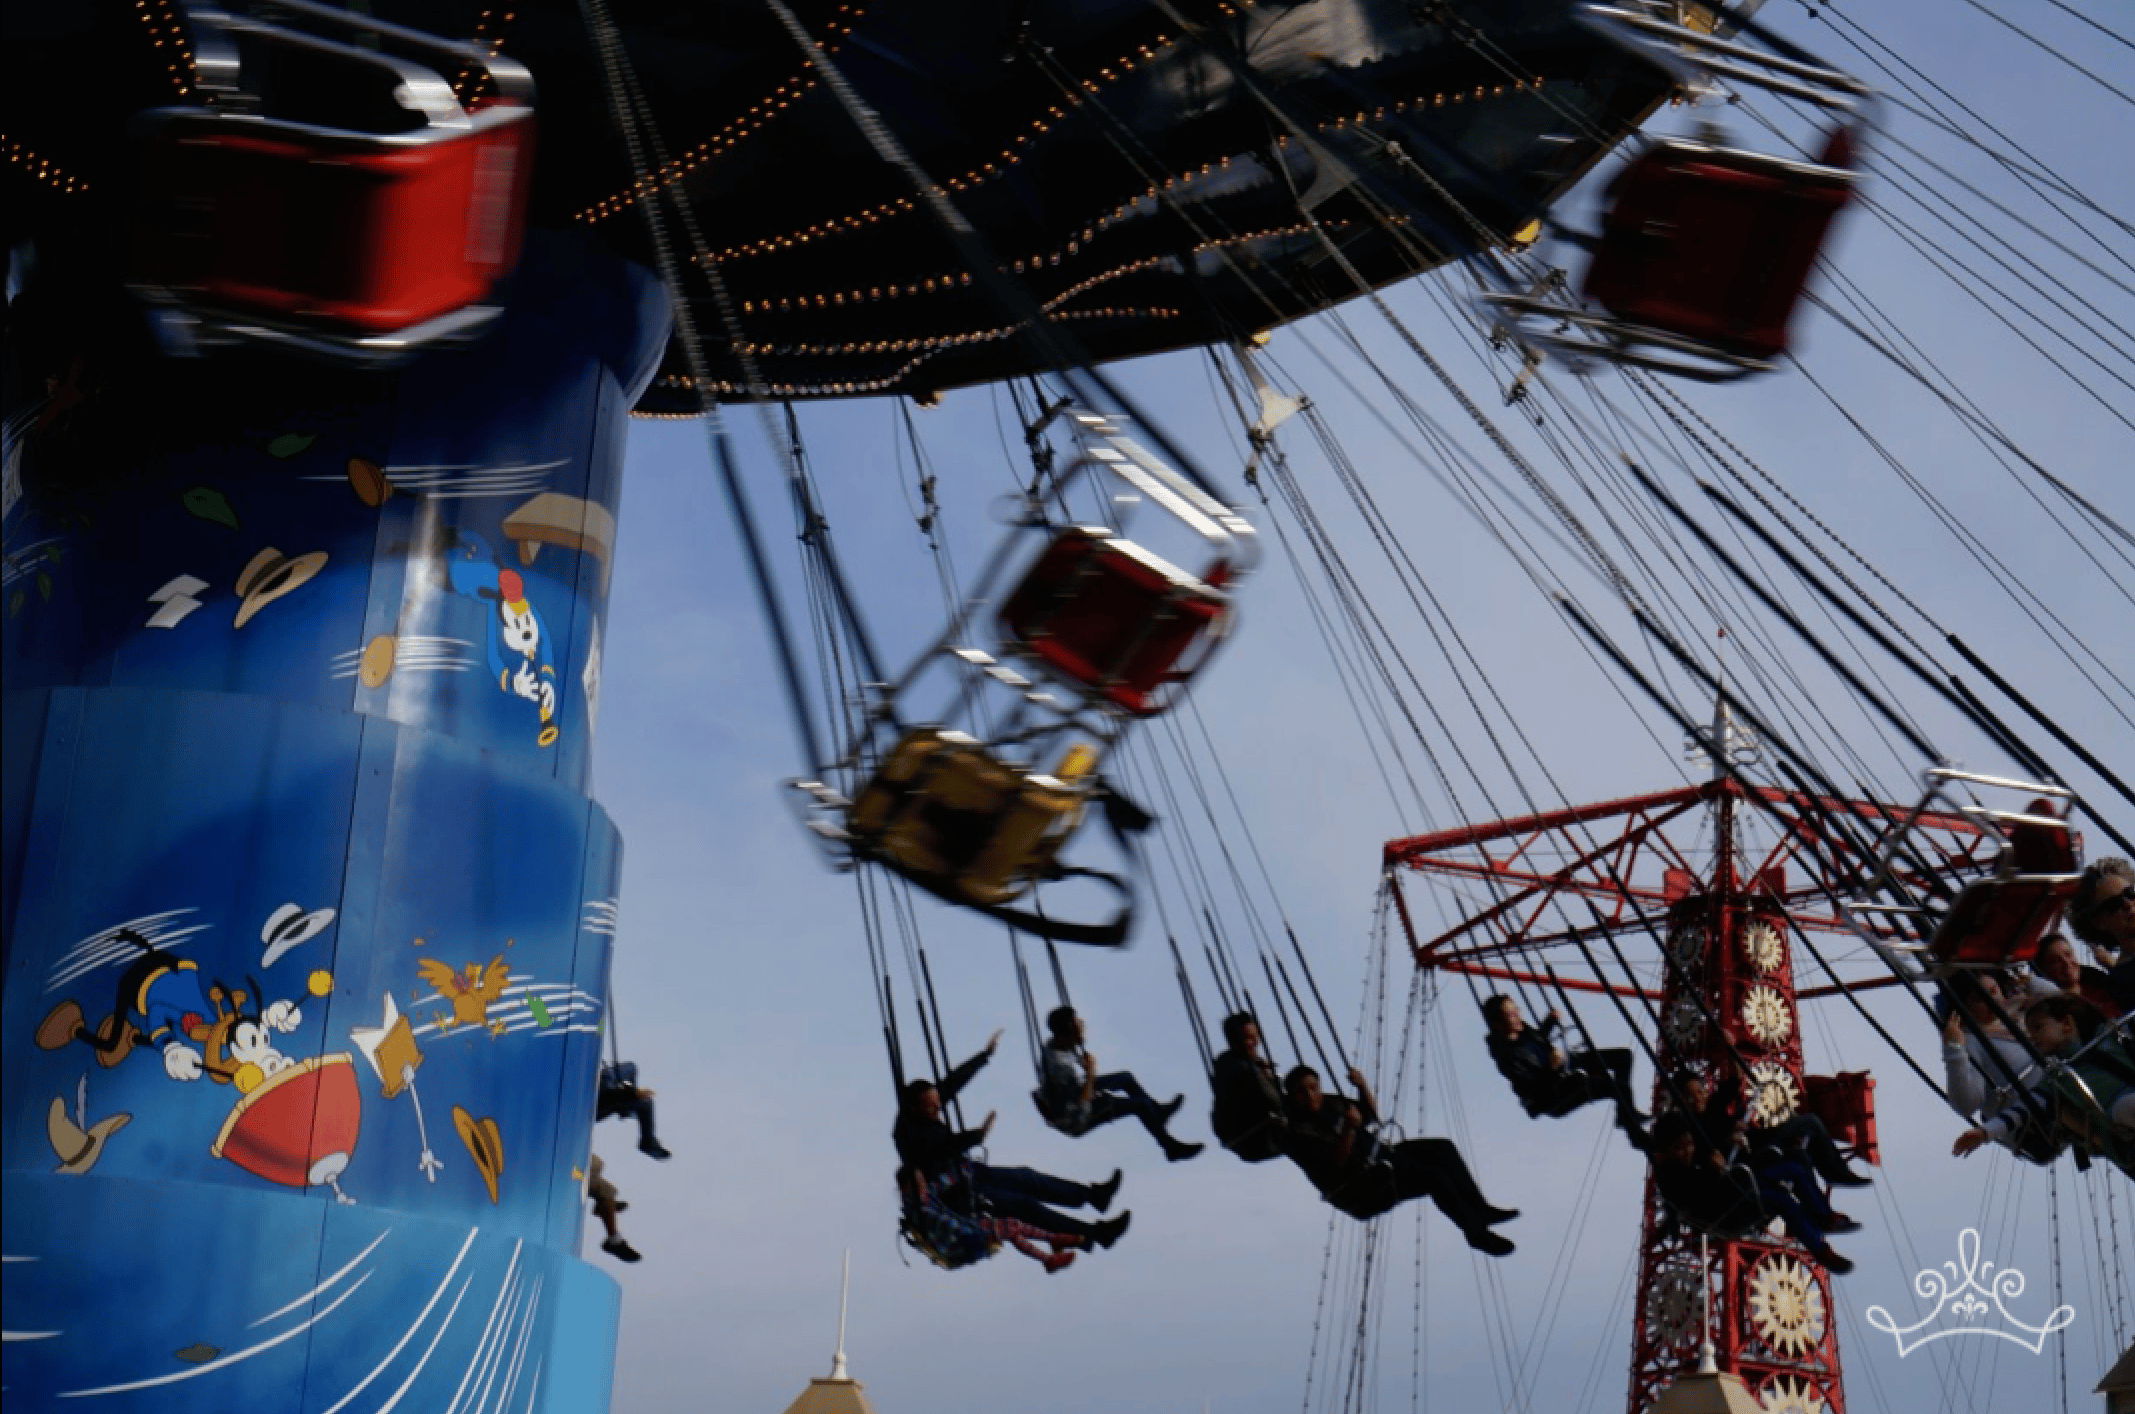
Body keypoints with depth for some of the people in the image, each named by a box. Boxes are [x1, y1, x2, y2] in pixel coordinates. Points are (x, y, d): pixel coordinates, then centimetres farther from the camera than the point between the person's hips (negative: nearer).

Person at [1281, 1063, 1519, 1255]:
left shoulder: (1330, 1103, 10)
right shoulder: (1300, 1131, -16)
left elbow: (1371, 1115, 21)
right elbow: (1335, 1164, -26)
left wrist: (1362, 1086, 3)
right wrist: (1350, 1128, -36)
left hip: (1379, 1159, 9)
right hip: (1359, 1193, -9)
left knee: (1442, 1148, -4)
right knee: (1433, 1176, -25)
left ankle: (1481, 1210, -5)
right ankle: (1476, 1230, -18)